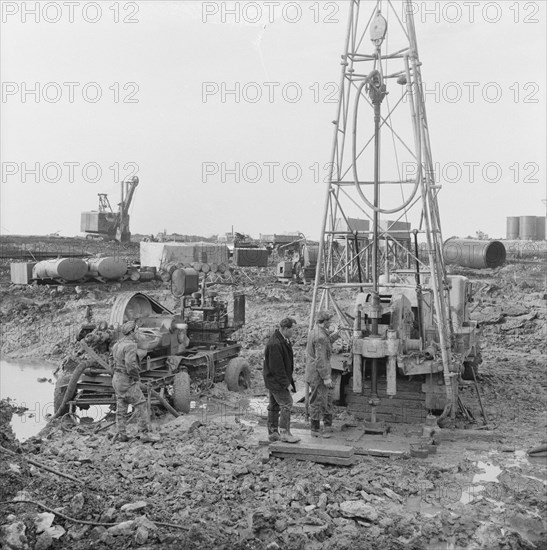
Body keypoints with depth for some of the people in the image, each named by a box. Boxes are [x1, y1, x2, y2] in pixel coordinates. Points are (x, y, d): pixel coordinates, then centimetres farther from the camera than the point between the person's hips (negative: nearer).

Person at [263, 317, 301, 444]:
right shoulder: (275, 344, -25)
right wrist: (285, 381, -20)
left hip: (274, 381, 11)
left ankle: (272, 432, 23)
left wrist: (289, 379, 19)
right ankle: (285, 433, -4)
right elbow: (276, 366, -25)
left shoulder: (284, 340, 10)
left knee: (274, 406, 15)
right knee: (286, 404, -9)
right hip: (275, 380, -11)